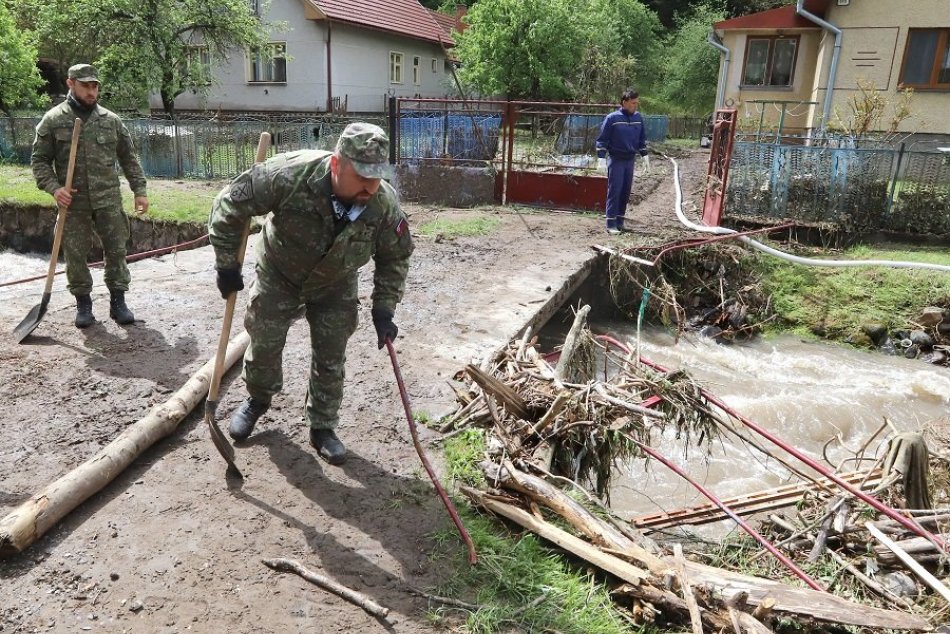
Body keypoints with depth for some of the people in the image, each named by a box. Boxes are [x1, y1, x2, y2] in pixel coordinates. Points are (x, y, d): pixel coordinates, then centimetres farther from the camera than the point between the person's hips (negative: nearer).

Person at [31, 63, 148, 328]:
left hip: (108, 200, 1)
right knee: (75, 255, 5)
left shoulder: (111, 120, 7)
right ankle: (83, 303, 19)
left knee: (116, 250, 3)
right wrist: (54, 187, -12)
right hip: (73, 202, -1)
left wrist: (139, 190, 4)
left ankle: (118, 301, 15)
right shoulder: (53, 120, 2)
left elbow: (129, 158, 11)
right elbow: (39, 160, 3)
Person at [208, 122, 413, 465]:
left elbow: (395, 257, -10)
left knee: (330, 359, 5)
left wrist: (384, 309, -15)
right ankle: (257, 400, 42)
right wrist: (227, 264, -19)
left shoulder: (385, 204, -28)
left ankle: (322, 427, 25)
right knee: (264, 345, 10)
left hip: (335, 287, 1)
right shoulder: (290, 175, -38)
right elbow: (230, 204, -24)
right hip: (278, 276, -1)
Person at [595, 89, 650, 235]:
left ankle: (620, 220, 17)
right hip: (616, 160, -5)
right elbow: (602, 139, -7)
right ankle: (611, 223, -4)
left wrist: (645, 155, 15)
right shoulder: (612, 118, -10)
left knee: (626, 191, 8)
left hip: (630, 159, 5)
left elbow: (642, 138, 18)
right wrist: (601, 157, -12)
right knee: (614, 190, -7)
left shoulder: (638, 118, 7)